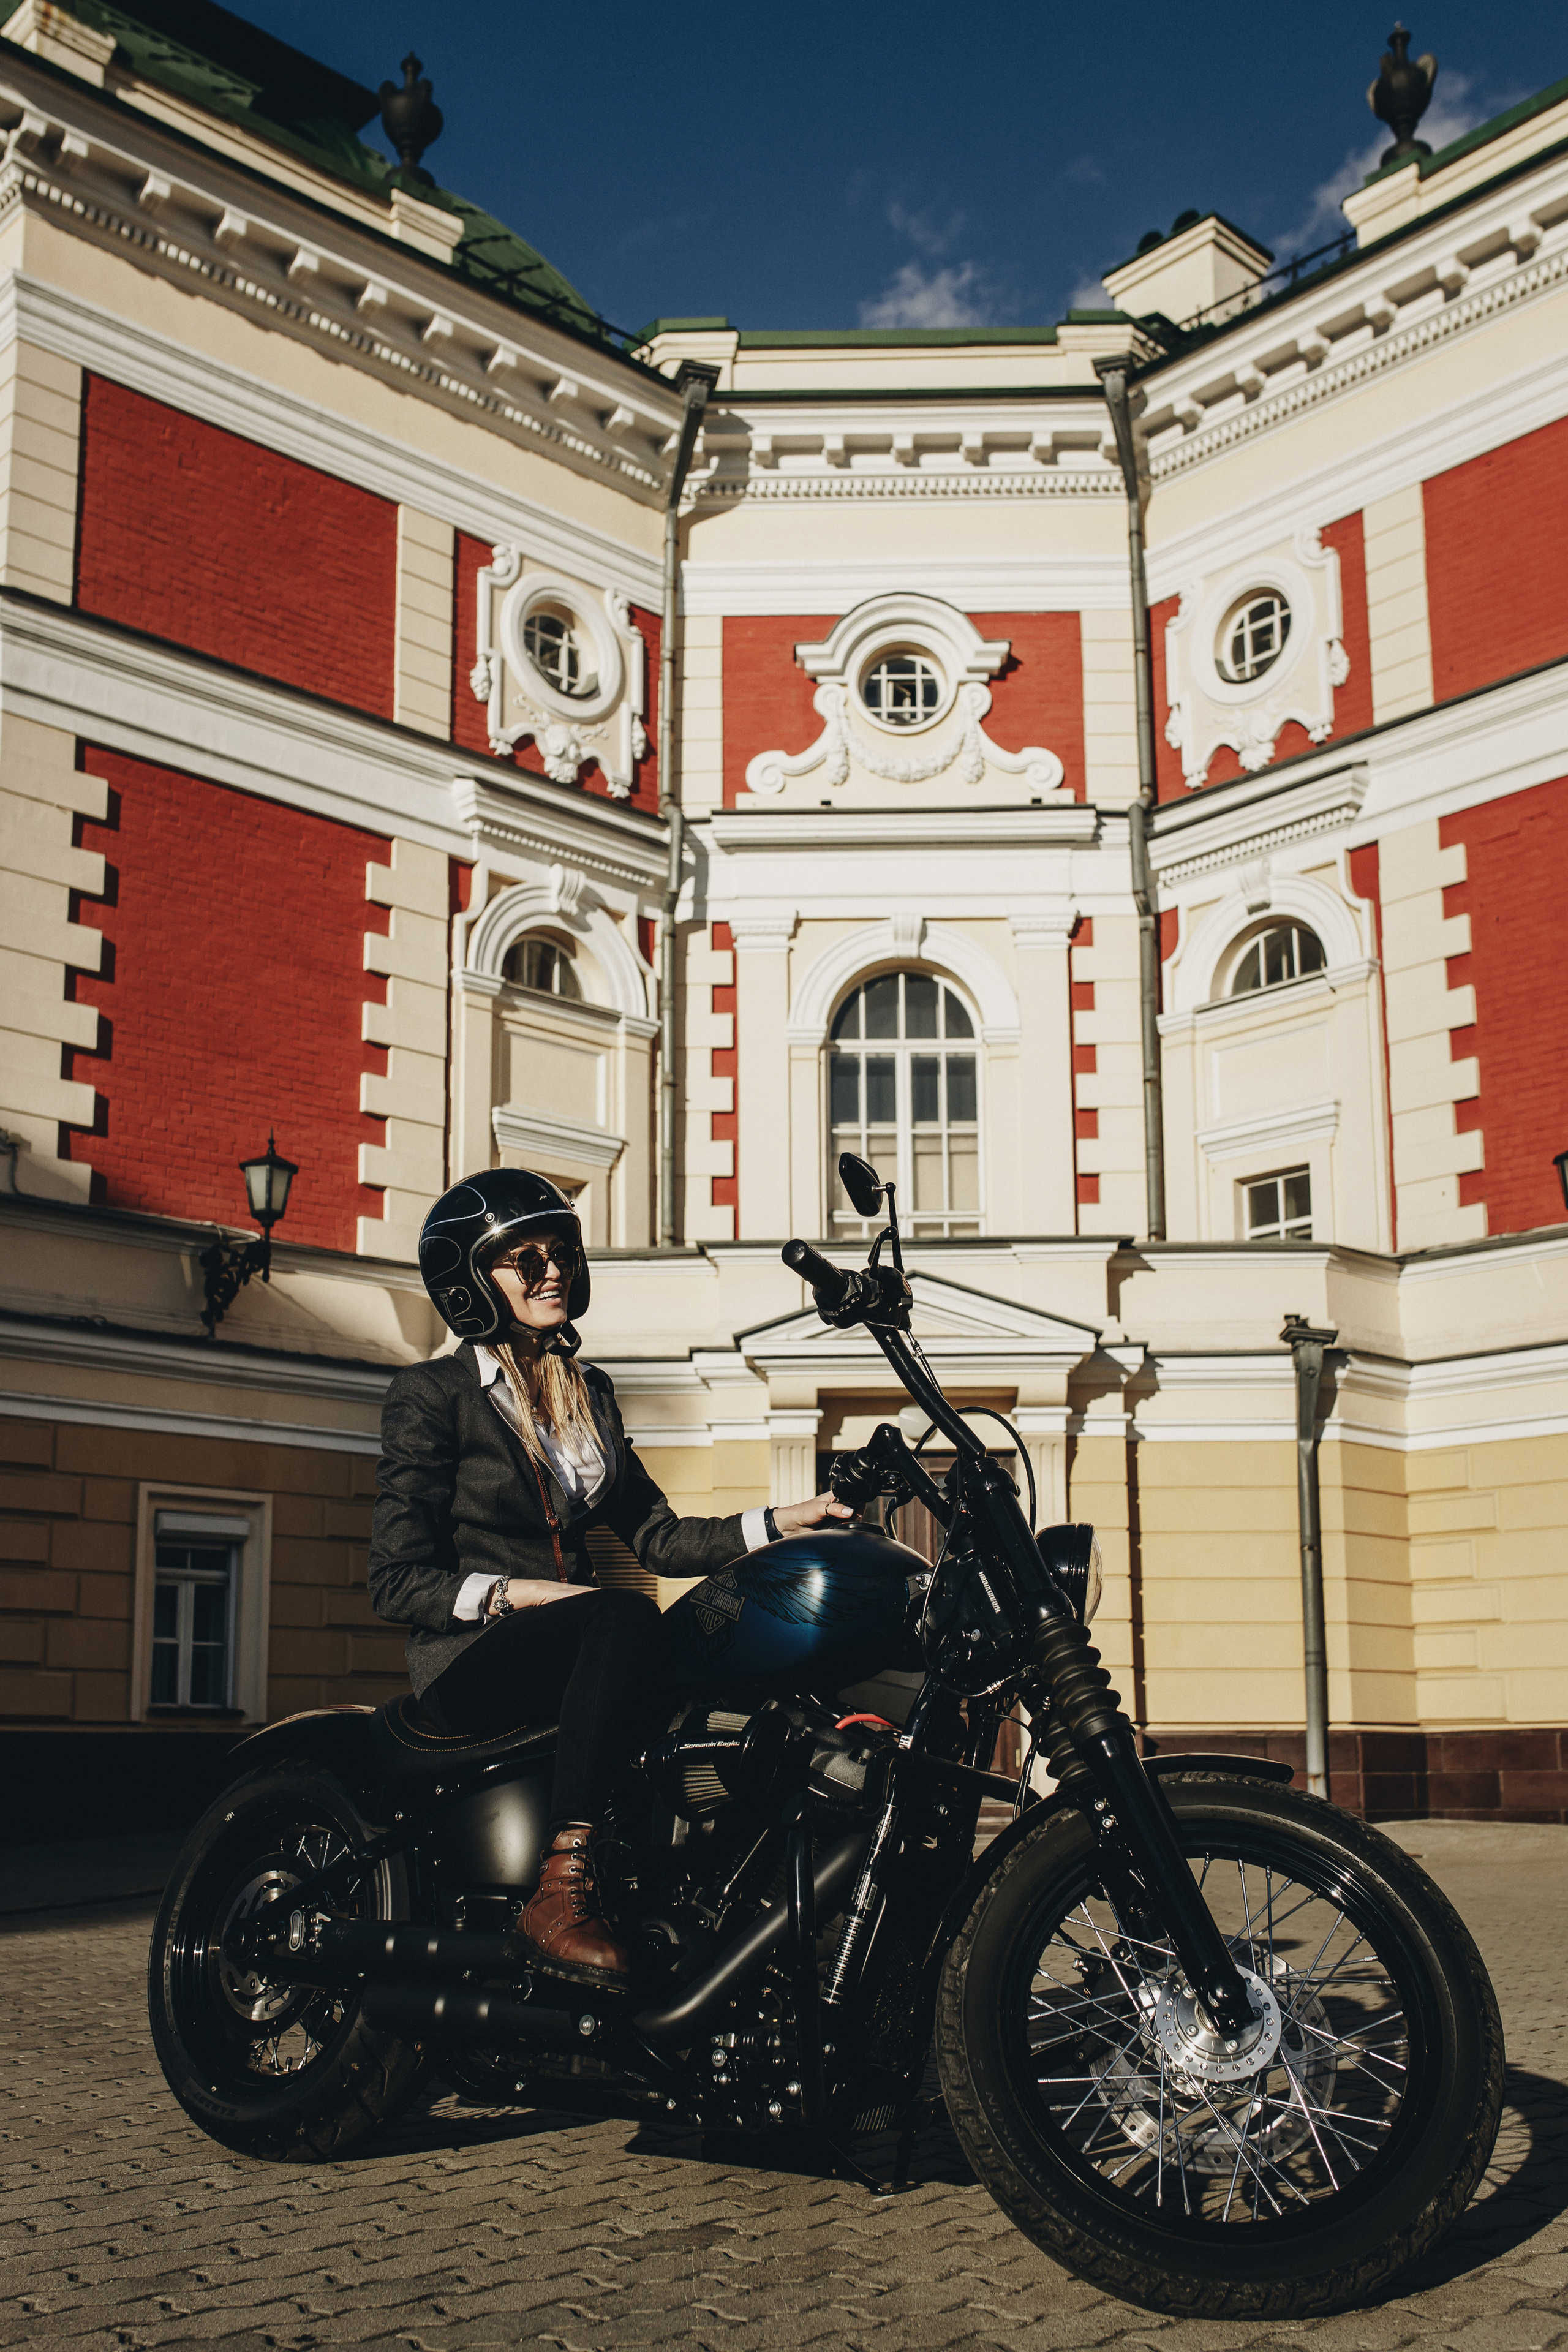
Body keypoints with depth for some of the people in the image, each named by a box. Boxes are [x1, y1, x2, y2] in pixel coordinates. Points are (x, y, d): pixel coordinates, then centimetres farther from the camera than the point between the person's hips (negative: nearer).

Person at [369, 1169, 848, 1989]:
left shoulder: (589, 1393, 19)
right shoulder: (432, 1394, -1)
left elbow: (657, 1536, 12)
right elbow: (397, 1583, -7)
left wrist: (786, 1520, -2)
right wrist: (520, 1592, -21)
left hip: (572, 1644, 6)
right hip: (471, 1664, -6)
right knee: (629, 1620, -36)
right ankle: (561, 1888, -41)